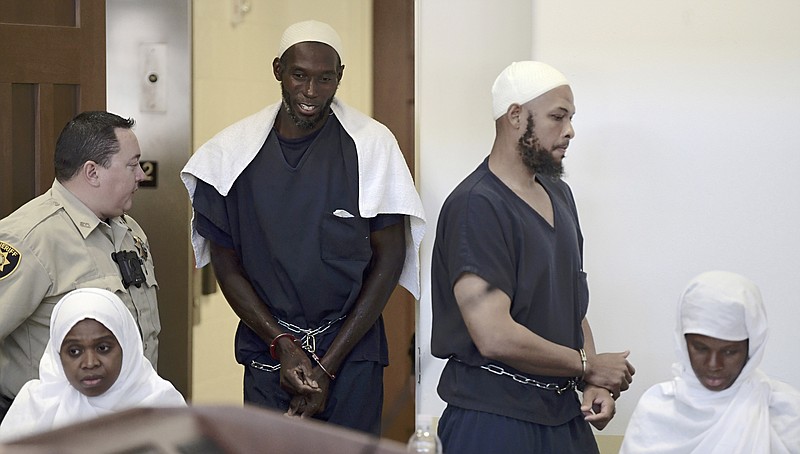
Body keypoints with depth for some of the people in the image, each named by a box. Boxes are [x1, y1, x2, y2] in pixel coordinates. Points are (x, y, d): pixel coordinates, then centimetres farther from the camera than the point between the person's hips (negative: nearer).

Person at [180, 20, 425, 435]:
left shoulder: (371, 145, -5)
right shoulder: (235, 151, 0)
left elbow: (389, 259, -4)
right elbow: (226, 263, 3)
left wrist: (328, 365, -7)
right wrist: (284, 346, -9)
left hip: (350, 353, -1)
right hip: (268, 354, 1)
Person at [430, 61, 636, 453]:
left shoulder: (558, 194, 13)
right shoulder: (475, 206, -17)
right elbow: (495, 337, -24)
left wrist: (595, 384, 2)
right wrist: (588, 365, -12)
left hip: (565, 415, 8)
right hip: (494, 420, -8)